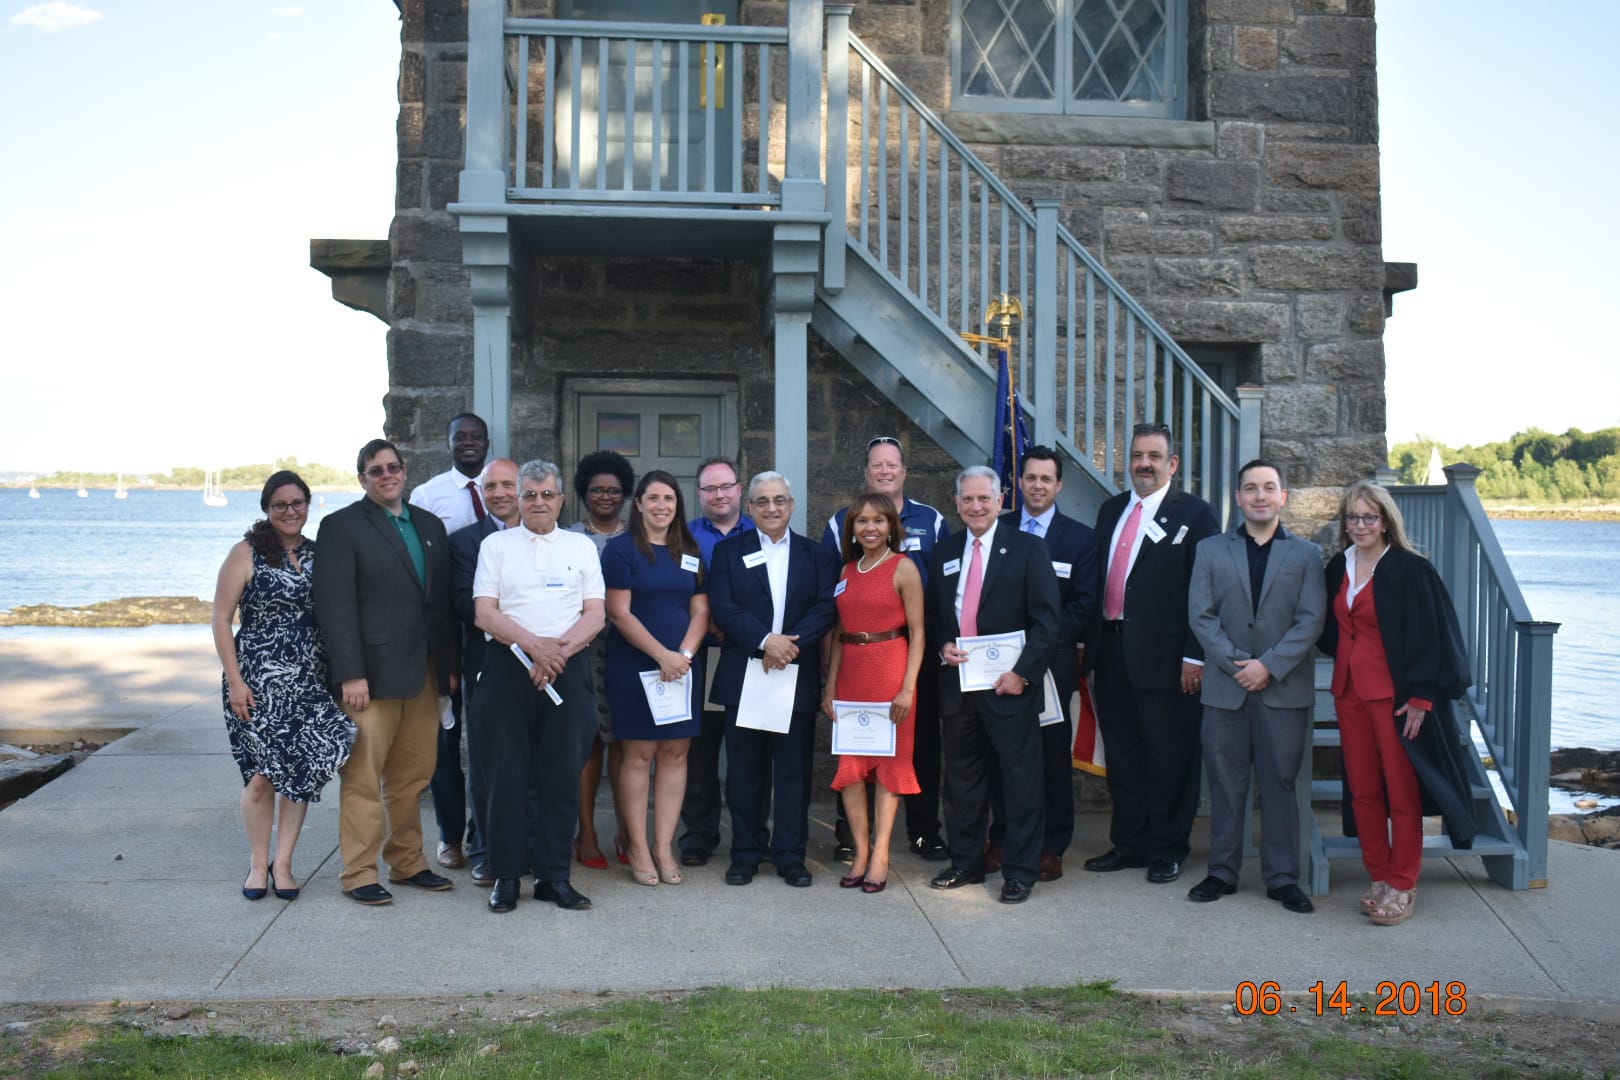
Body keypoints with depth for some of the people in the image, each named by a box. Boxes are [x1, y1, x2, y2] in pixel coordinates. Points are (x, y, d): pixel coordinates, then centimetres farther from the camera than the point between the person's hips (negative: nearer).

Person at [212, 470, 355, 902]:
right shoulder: (247, 554, -2)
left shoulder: (318, 554, 9)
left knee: (303, 770, 2)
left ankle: (283, 864, 16)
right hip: (258, 681, -3)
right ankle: (258, 863, 20)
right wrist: (235, 680, -9)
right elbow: (221, 620, -4)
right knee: (261, 775, 1)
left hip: (310, 681, 3)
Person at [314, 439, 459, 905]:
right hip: (373, 673, -5)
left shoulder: (430, 526, 15)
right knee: (363, 776, 0)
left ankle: (407, 863, 21)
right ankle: (359, 874, 8)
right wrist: (350, 674, -15)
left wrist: (450, 665, 9)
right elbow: (336, 606, -9)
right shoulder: (341, 526, -2)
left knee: (414, 774, 10)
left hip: (424, 673, 5)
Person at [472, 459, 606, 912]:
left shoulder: (582, 547, 13)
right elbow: (485, 612, 0)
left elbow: (595, 615, 5)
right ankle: (506, 875, 8)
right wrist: (535, 645, -14)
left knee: (563, 773, 1)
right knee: (506, 773, 0)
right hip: (508, 666, -1)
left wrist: (559, 650, -12)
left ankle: (554, 874, 9)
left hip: (568, 669, 1)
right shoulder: (496, 545, 10)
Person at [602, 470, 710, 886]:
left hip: (683, 667, 4)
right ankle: (638, 849, 5)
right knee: (639, 755, -2)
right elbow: (619, 613, -8)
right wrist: (662, 655, -14)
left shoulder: (690, 553, 11)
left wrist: (684, 655, -9)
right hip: (634, 666, -4)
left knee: (675, 754, 3)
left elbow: (701, 611, 9)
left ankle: (664, 847, 8)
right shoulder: (620, 549, -2)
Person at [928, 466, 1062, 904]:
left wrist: (1022, 672, -15)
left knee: (1020, 781, 1)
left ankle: (1019, 872, 10)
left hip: (1009, 685, -4)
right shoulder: (945, 552, 11)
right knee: (961, 779, 12)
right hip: (957, 683, 5)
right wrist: (943, 645, -1)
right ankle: (966, 863, 25)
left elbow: (1047, 619, -7)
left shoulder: (1028, 549, -3)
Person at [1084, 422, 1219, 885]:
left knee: (1169, 759, 4)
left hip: (1163, 655, -6)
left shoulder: (1193, 513, -5)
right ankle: (1129, 844, 25)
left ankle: (1167, 851, 17)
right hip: (1112, 651, 6)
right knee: (1122, 756, 13)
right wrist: (1090, 639, 9)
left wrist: (1195, 655, -15)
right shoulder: (1111, 510, 14)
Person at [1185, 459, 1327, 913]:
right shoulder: (1211, 551, 8)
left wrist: (1270, 665, -13)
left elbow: (1311, 621, -2)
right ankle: (1222, 871, 16)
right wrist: (1236, 664, -10)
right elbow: (1200, 616, 1)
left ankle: (1282, 877, 13)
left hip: (1284, 688, -1)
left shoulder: (1306, 554, 6)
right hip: (1225, 687, 1)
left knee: (1279, 784, 4)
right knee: (1225, 784, 7)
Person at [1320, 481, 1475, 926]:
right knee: (1362, 790, 8)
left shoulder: (1410, 570, -9)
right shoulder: (1338, 569, 9)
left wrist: (1421, 698, -14)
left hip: (1395, 694, -6)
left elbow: (1429, 636, -11)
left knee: (1402, 792, -1)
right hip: (1350, 691, 6)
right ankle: (1379, 878, 18)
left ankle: (1403, 887, 8)